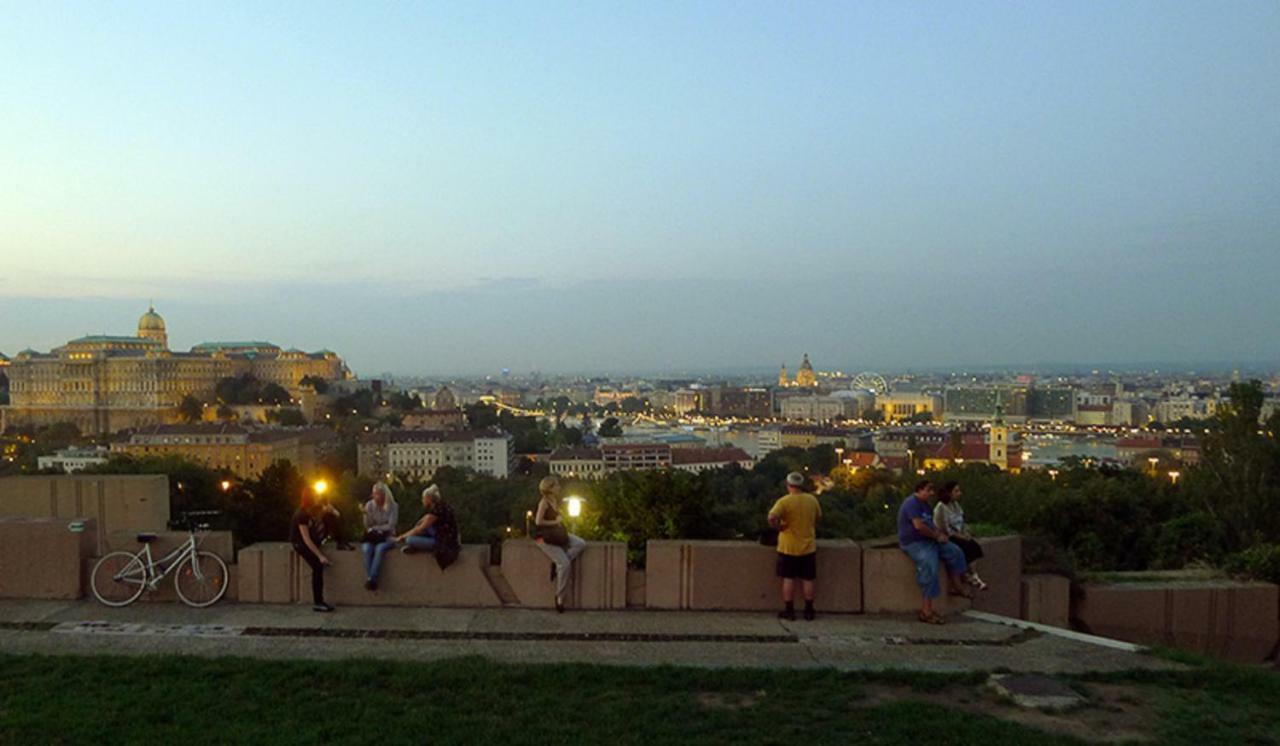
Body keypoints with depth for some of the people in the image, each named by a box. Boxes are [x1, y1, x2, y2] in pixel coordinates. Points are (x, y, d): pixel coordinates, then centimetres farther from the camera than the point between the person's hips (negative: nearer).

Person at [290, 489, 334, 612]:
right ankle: (317, 603, -24)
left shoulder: (308, 510, -1)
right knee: (318, 566, -25)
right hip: (299, 543, -9)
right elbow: (306, 540, -30)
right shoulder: (301, 515, -27)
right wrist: (320, 556, -32)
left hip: (307, 539, 9)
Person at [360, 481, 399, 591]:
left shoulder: (393, 506, -5)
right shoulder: (370, 505, 2)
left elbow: (390, 526, -9)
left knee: (379, 549, -35)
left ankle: (371, 579, -35)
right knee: (366, 549, -32)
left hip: (387, 537, -2)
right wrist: (366, 514, -17)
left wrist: (375, 528, -8)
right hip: (372, 536, 2)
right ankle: (370, 578, -31)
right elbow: (367, 526, 0)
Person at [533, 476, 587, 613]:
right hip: (545, 537, -8)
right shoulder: (544, 502, -14)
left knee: (581, 544, -12)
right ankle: (559, 597, -7)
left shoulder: (554, 501, 11)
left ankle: (557, 564, -11)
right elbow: (538, 521, -19)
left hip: (556, 533, 8)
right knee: (565, 564, -18)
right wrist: (555, 522, -11)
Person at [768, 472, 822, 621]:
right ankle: (809, 611, 17)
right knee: (808, 580, 11)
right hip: (808, 547, 3)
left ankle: (789, 611, 11)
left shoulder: (784, 501, -15)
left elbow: (771, 517, -28)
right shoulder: (812, 500, -1)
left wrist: (779, 527, -10)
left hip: (788, 548, -3)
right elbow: (818, 518, 14)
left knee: (788, 579, 7)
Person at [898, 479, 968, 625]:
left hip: (929, 540, 11)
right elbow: (919, 526, -26)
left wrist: (939, 534, 1)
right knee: (929, 567, -28)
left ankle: (956, 587, 15)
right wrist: (937, 536, -14)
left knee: (955, 552, 4)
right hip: (914, 543, -11)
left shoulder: (925, 504, 16)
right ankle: (926, 612, -27)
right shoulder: (912, 503, -18)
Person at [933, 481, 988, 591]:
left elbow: (961, 524, 16)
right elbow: (945, 529, -17)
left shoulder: (956, 505, 11)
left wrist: (966, 534, -3)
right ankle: (968, 576, -16)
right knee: (967, 547, -28)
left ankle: (974, 576, -25)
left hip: (958, 536, 8)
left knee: (974, 545, -19)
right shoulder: (941, 507, -15)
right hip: (945, 539, -7)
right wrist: (961, 536, -16)